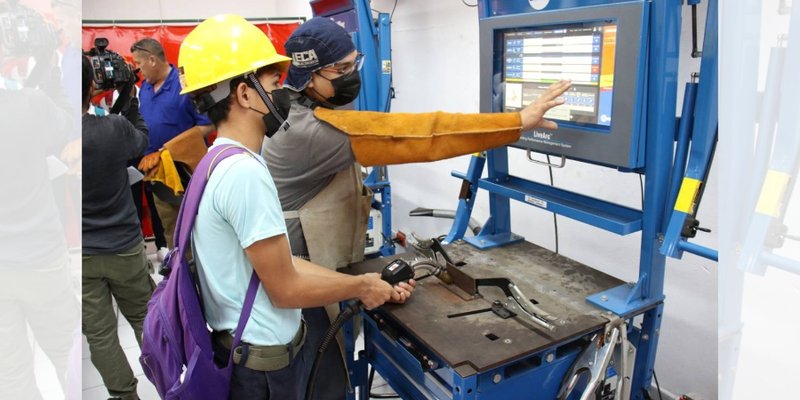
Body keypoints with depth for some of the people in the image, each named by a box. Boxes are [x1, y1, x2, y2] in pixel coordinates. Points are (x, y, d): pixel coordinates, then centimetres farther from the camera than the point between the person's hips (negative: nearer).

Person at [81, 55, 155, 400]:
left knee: (99, 334, 12)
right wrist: (131, 102, 13)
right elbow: (142, 141, 7)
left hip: (81, 256, 0)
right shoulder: (114, 127, -15)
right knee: (144, 318, 19)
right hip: (124, 246, 0)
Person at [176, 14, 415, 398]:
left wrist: (369, 285, 2)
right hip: (262, 360, -9)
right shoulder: (243, 172, -27)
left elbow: (283, 263, 4)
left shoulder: (224, 162, 5)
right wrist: (361, 286, -7)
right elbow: (285, 289, -23)